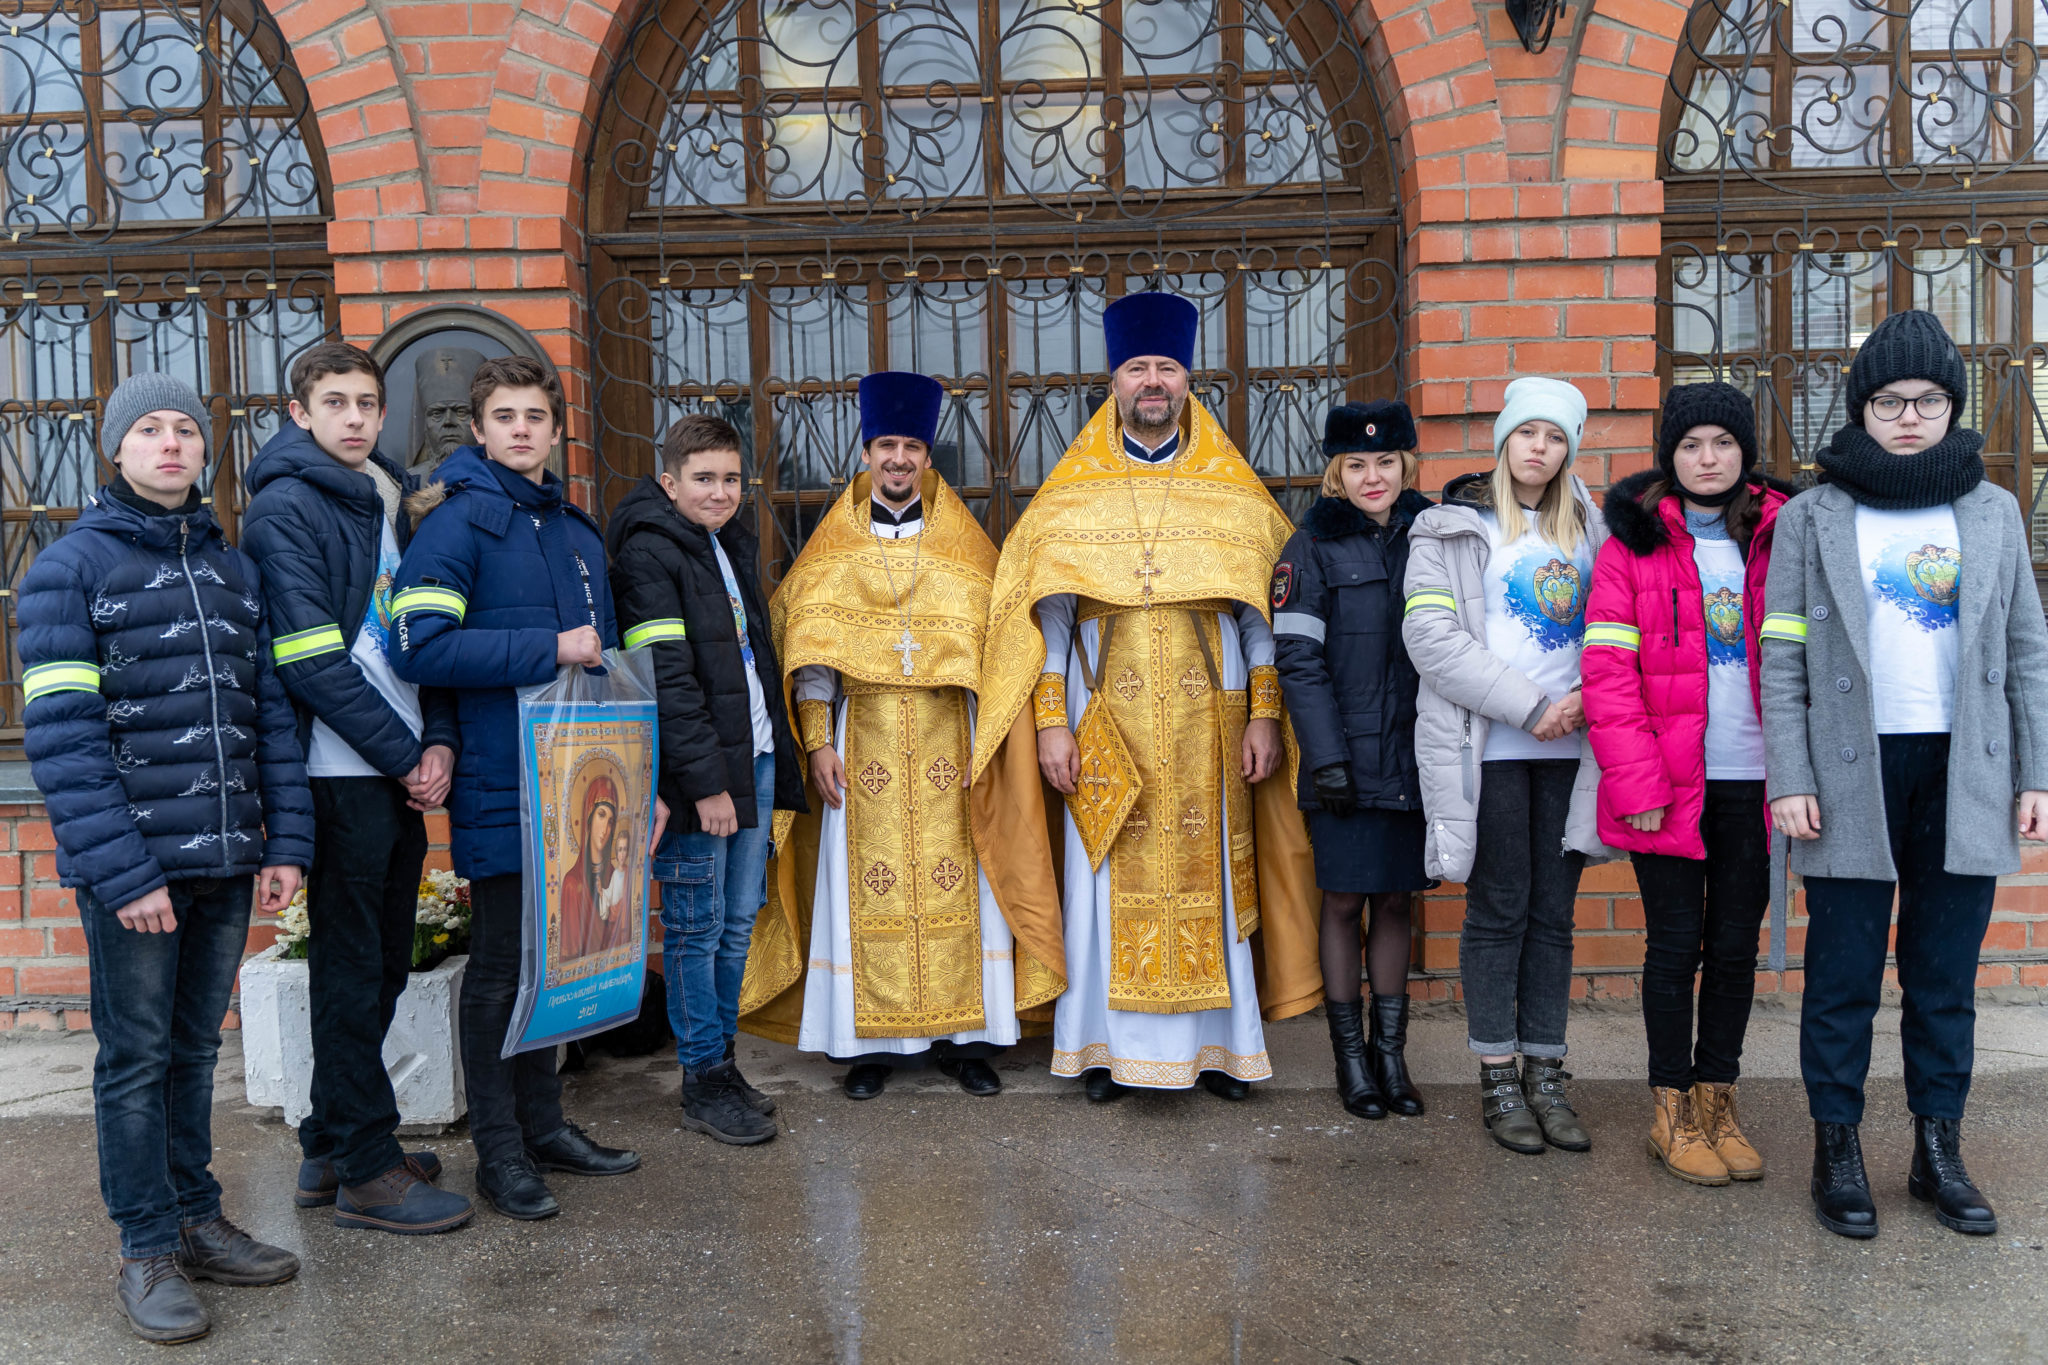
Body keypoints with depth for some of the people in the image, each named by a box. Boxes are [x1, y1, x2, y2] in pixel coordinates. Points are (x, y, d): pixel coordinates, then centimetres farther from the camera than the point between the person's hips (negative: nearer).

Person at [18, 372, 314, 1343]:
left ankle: (196, 1219, 28)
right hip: (132, 864, -5)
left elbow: (270, 710, 11)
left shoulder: (233, 568, 12)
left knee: (195, 1047, 15)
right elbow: (60, 735, -11)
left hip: (225, 861, 5)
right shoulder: (69, 567, -4)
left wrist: (285, 841, 3)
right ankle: (147, 1251, 17)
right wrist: (122, 870, -17)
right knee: (137, 1056, 4)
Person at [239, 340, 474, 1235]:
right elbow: (311, 663, -15)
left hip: (403, 774, 8)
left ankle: (333, 1145, 27)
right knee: (351, 971, 0)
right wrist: (406, 756, -12)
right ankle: (364, 1173, 10)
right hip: (340, 776, -7)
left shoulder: (391, 502, 16)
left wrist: (438, 742, -1)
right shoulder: (285, 510, -8)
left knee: (381, 967, 14)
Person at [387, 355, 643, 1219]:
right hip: (499, 786, -7)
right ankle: (500, 1152, 15)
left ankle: (544, 1125, 28)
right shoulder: (458, 521, -8)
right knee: (500, 966, 3)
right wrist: (548, 650, -19)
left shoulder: (577, 530, 16)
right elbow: (416, 647, -20)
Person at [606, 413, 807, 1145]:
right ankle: (703, 1081, 12)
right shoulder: (649, 553, -10)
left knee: (738, 919, 13)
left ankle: (724, 1062, 25)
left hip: (752, 760, 8)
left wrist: (777, 756, 17)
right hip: (695, 773, -8)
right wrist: (705, 780, -19)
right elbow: (667, 678, -17)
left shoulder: (732, 545, 16)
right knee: (697, 926, 1)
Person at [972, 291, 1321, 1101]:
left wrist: (1264, 715, -3)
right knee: (1109, 878, 3)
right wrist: (1051, 722, -5)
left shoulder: (1234, 495, 7)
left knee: (1208, 874, 5)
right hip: (1107, 726, 0)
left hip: (1208, 726, 1)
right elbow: (1048, 616, 3)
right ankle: (1110, 1044, 15)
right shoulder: (1071, 497, 6)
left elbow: (1263, 610, 5)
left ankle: (1216, 1042, 18)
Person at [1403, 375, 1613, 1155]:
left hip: (1567, 743, 4)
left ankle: (1545, 1073, 15)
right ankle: (1497, 1082, 10)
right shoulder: (1453, 528, 2)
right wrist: (1527, 705, -13)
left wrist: (1589, 695, -7)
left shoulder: (1588, 530, 16)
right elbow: (1430, 635, -9)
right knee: (1498, 910, 1)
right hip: (1488, 745, -4)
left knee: (1554, 913, 7)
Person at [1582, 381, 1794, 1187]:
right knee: (1676, 943, 4)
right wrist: (1635, 779, -13)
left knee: (1736, 944, 10)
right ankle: (1671, 1112, 18)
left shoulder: (1778, 538, 8)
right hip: (1669, 784, -3)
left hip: (1752, 781, 3)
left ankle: (1717, 1101, 25)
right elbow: (1607, 669, -7)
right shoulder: (1633, 543, -1)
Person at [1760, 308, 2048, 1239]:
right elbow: (1782, 658, -1)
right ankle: (1837, 1151, 14)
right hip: (1852, 774, -2)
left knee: (1947, 977, 9)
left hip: (1963, 774, 3)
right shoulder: (1812, 517, 3)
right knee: (1844, 974, 3)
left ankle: (1939, 1152, 20)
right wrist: (1789, 780, -8)